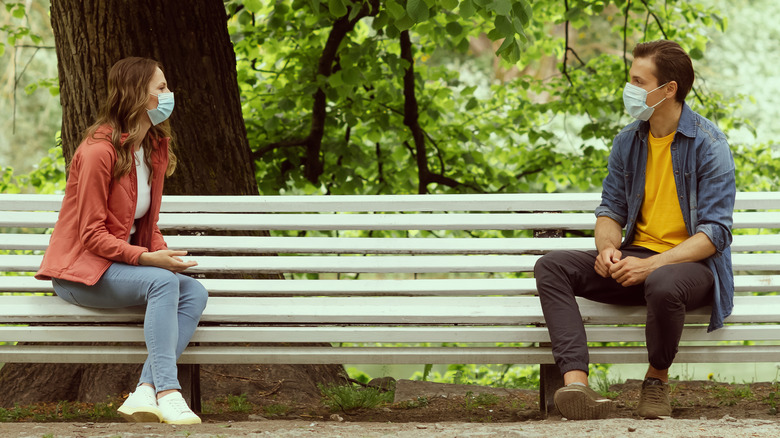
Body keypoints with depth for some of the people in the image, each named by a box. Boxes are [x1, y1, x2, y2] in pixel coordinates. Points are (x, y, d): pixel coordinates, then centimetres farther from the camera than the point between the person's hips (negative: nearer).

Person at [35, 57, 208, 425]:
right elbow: (92, 235, -17)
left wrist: (162, 254, -6)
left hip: (127, 260, 8)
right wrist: (146, 258, -28)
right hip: (80, 271, -8)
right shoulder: (99, 152, -17)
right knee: (162, 281, -33)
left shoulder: (155, 148, 9)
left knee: (195, 292, -18)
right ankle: (166, 392, -39)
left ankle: (145, 392, -30)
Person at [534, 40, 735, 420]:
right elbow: (611, 210, 14)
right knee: (552, 267, -16)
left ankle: (657, 378, -10)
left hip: (692, 262, -6)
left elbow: (715, 232, -15)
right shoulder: (628, 141, 8)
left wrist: (650, 265, -25)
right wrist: (608, 247, -11)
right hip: (637, 258, 6)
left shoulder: (708, 144, -10)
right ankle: (576, 382, -34)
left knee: (663, 284, -42)